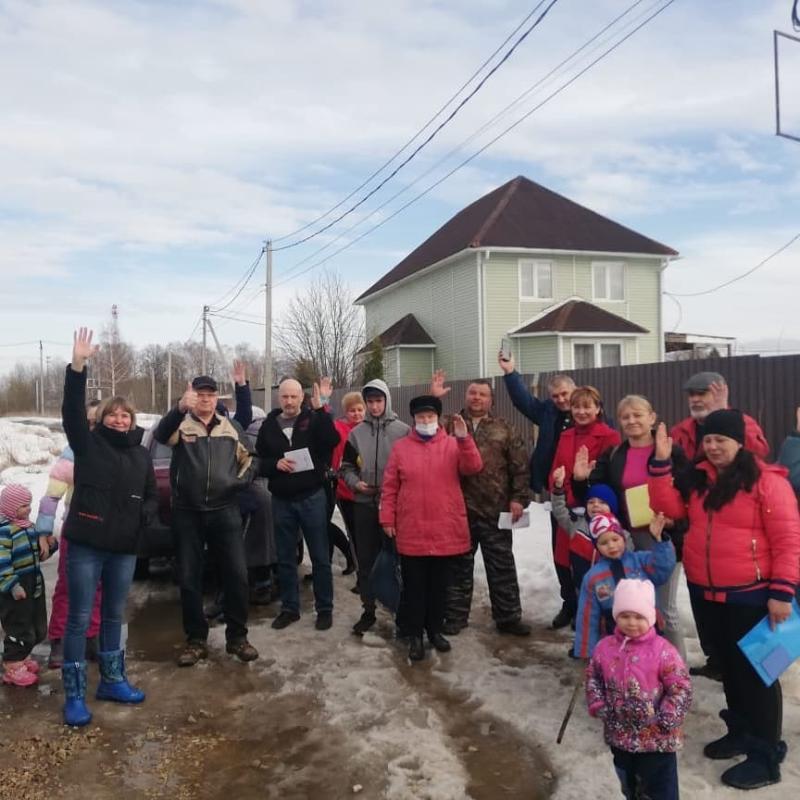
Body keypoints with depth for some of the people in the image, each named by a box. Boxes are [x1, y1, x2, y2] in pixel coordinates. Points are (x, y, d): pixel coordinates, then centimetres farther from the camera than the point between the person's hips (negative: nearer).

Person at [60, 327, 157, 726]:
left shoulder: (141, 454, 8)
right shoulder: (88, 443, -2)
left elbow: (152, 496, 15)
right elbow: (73, 411, -18)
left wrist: (145, 513, -8)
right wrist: (77, 367, -30)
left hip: (124, 548, 4)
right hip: (86, 545, -4)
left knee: (114, 616, 17)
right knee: (79, 618, 3)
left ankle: (112, 681, 31)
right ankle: (74, 695, 13)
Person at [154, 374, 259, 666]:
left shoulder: (230, 427, 9)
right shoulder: (182, 424, -2)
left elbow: (247, 458, 20)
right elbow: (161, 434, -26)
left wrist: (241, 480, -1)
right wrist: (180, 407, -46)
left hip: (225, 511, 2)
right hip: (187, 514, -2)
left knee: (237, 574, 0)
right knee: (189, 579, 5)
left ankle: (237, 637, 14)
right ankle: (196, 640, 19)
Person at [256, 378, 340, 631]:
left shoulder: (314, 419, -2)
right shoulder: (269, 425, 6)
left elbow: (332, 441, -21)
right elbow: (259, 462, 8)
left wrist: (320, 409, -26)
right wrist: (275, 464, -12)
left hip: (312, 497, -3)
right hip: (281, 500, 3)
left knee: (320, 556, 4)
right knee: (285, 558, 11)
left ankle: (325, 609, 15)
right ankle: (289, 608, 24)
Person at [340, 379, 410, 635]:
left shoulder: (403, 431, -3)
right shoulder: (356, 433, 6)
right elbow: (346, 467, 12)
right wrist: (356, 483, -5)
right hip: (364, 504, 3)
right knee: (366, 561, 10)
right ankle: (368, 610, 22)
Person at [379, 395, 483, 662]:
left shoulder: (453, 445, 2)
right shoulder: (401, 447, 2)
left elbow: (473, 467, -14)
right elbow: (389, 487, 2)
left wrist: (463, 438, -25)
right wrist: (387, 518, -2)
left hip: (445, 530, 1)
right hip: (411, 532, -1)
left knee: (439, 585, 14)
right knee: (414, 586, 7)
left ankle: (435, 630, 28)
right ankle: (415, 635, 18)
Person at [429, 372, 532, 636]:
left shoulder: (503, 429, 7)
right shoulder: (450, 424, 7)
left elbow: (520, 466, 3)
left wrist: (518, 498, -5)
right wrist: (433, 400, -16)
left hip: (496, 510, 0)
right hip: (459, 509, 0)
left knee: (502, 566, 8)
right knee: (459, 565, 11)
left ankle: (508, 617, 20)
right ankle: (455, 615, 23)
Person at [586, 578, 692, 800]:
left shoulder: (662, 651, -18)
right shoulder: (604, 648, -5)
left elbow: (681, 689, -15)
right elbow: (593, 678, 7)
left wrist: (664, 721, -18)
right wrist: (598, 707, -5)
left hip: (656, 739, -4)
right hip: (619, 735, 5)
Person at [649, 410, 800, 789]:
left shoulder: (767, 481, -12)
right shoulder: (696, 478, 6)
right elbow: (668, 507, -3)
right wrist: (661, 463, -10)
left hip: (751, 596, -6)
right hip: (705, 594, 6)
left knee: (755, 671, 3)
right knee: (728, 666, 19)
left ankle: (766, 756, 14)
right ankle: (740, 732, 36)